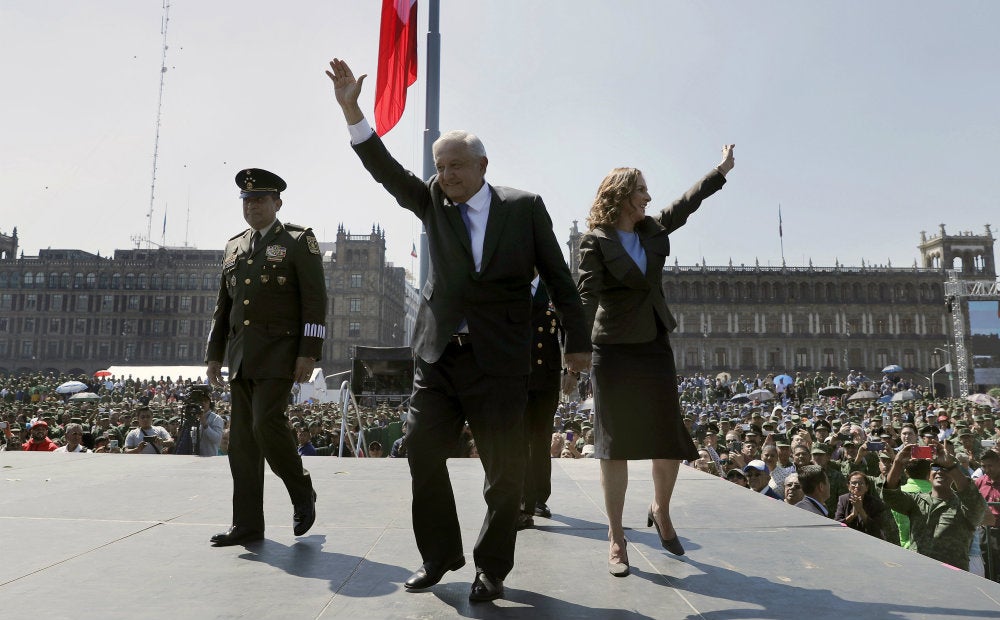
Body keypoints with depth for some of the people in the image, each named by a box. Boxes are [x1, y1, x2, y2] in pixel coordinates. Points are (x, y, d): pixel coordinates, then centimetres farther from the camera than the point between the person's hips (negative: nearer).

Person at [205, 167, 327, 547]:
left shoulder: (299, 241, 0)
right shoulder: (234, 246, 18)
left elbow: (315, 301, -7)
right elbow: (223, 306, 21)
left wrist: (309, 353, -15)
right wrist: (214, 354, 15)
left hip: (279, 353, -6)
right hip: (241, 356, 6)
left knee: (267, 424, -16)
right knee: (243, 439, 5)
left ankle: (302, 493, 9)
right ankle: (247, 525, 13)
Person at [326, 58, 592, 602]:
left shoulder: (524, 207, 1)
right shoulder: (433, 203, 9)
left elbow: (558, 277, 3)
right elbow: (386, 170, -2)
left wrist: (578, 341, 2)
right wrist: (351, 110, -11)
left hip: (499, 361, -3)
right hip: (437, 355, 3)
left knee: (505, 470, 4)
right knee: (423, 454, 5)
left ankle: (491, 568, 23)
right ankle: (438, 557, 25)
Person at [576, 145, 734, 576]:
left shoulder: (653, 231, 10)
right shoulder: (595, 242, -7)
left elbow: (686, 203, 25)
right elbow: (587, 295, -17)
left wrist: (722, 169, 34)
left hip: (656, 348, 6)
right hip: (614, 352, -5)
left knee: (671, 441, 7)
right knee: (615, 446, 0)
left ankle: (661, 512, 34)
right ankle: (616, 539, 11)